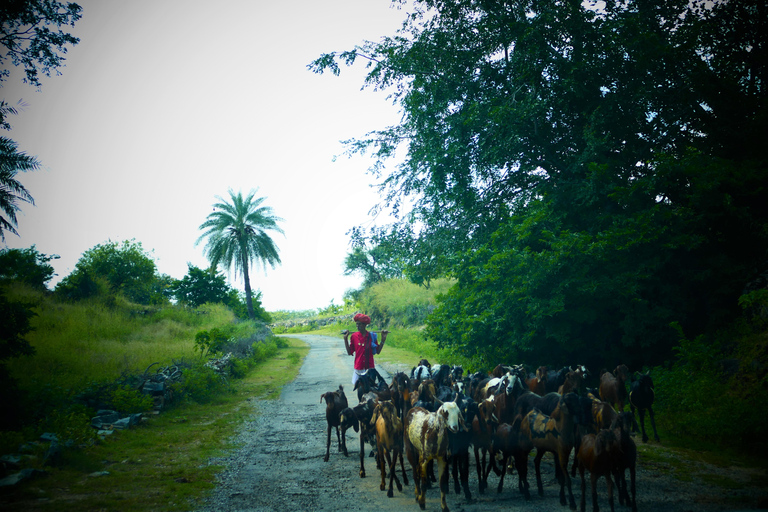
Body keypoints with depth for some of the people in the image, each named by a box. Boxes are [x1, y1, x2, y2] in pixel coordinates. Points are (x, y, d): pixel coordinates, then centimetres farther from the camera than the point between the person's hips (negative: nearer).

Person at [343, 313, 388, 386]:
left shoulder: (372, 336, -2)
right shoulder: (354, 336, -1)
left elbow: (378, 351, 3)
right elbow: (350, 352, 1)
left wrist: (383, 339, -5)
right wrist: (345, 339, -4)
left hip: (370, 368, 0)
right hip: (358, 368, 1)